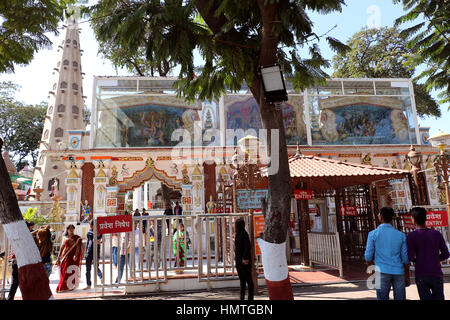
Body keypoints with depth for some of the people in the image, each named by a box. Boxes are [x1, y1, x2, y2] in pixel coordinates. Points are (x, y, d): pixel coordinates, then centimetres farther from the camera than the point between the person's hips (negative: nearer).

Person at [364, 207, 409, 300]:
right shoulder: (401, 235, 3)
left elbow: (368, 257, -4)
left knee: (382, 297, 4)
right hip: (399, 273, 3)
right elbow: (405, 258, 5)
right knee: (400, 298, 10)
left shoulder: (373, 234, -4)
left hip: (382, 272, -2)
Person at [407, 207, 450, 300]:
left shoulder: (411, 236, -9)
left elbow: (410, 257, -14)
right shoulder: (437, 234, 1)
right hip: (437, 274, 3)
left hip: (421, 276, -3)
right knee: (438, 297, 14)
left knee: (425, 297, 3)